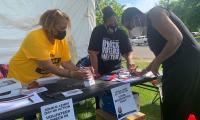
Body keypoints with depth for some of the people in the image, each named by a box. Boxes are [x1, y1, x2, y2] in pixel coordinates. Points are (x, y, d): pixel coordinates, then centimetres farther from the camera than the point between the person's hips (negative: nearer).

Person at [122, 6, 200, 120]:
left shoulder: (154, 14, -10)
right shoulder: (151, 23, 18)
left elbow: (176, 38, -23)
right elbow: (161, 52, 25)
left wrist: (156, 63, -12)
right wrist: (144, 71, 28)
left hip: (186, 65, -10)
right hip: (182, 66, 10)